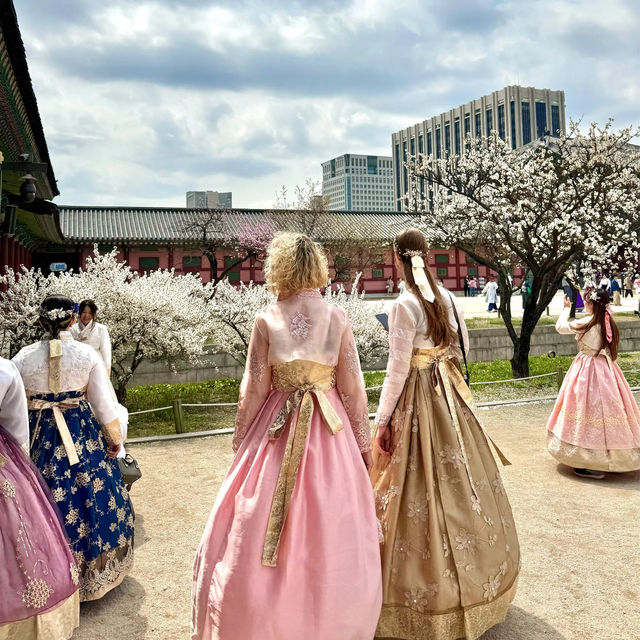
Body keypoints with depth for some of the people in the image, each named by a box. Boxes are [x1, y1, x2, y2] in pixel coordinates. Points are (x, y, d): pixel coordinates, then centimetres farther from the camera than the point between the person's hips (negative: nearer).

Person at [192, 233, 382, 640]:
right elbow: (354, 390, -3)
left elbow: (254, 390, -4)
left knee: (257, 533, 13)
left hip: (275, 432, -1)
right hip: (331, 437, 1)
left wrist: (242, 442, 7)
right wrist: (363, 445, 7)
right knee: (331, 533, 13)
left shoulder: (267, 321, -7)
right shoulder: (338, 318, -5)